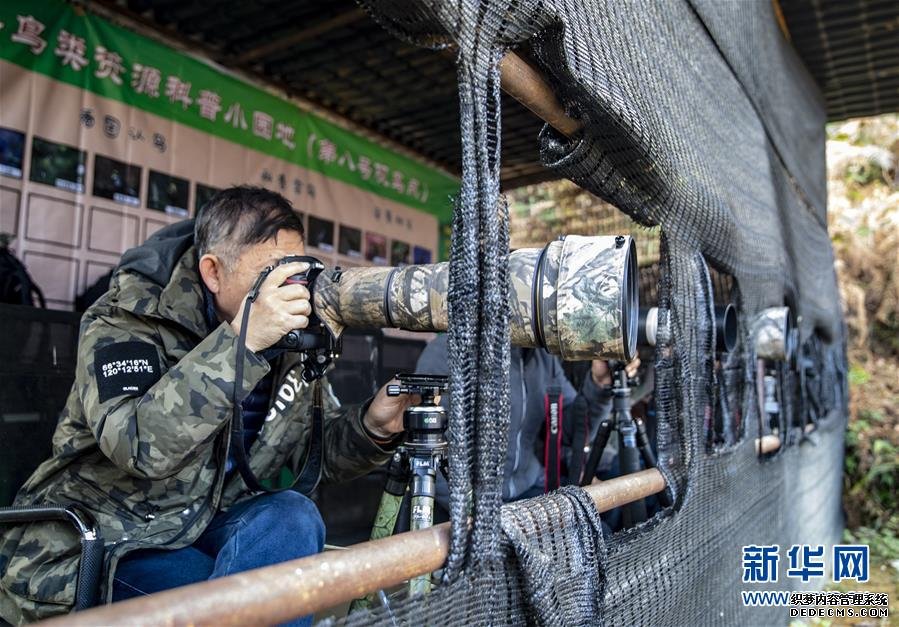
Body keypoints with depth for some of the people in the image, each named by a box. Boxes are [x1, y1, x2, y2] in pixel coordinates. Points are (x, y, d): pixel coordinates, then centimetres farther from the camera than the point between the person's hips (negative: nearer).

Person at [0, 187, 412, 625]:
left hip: (201, 529, 5)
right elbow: (140, 448, -35)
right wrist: (241, 342, -42)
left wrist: (373, 427, -20)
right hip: (90, 548, -4)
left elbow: (317, 450, 1)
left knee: (292, 519, -24)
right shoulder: (127, 319, -17)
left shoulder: (292, 342, -4)